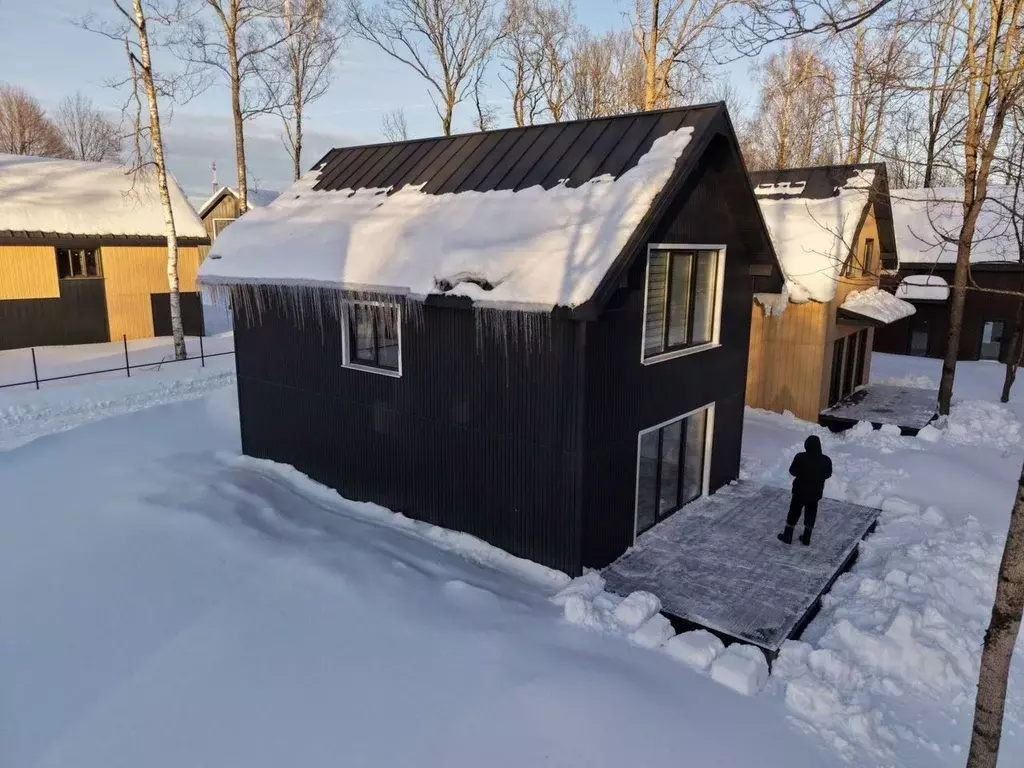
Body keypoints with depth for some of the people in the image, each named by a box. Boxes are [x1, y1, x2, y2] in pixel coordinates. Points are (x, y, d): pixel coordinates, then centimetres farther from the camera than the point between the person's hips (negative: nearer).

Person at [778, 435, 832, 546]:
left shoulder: (800, 458, -22)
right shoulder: (826, 460, -14)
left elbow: (792, 471, -9)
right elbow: (828, 474, 2)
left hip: (800, 490, -2)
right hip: (816, 492, 2)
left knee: (794, 512, 13)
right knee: (811, 514, 17)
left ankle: (787, 536, 22)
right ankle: (806, 538, 26)